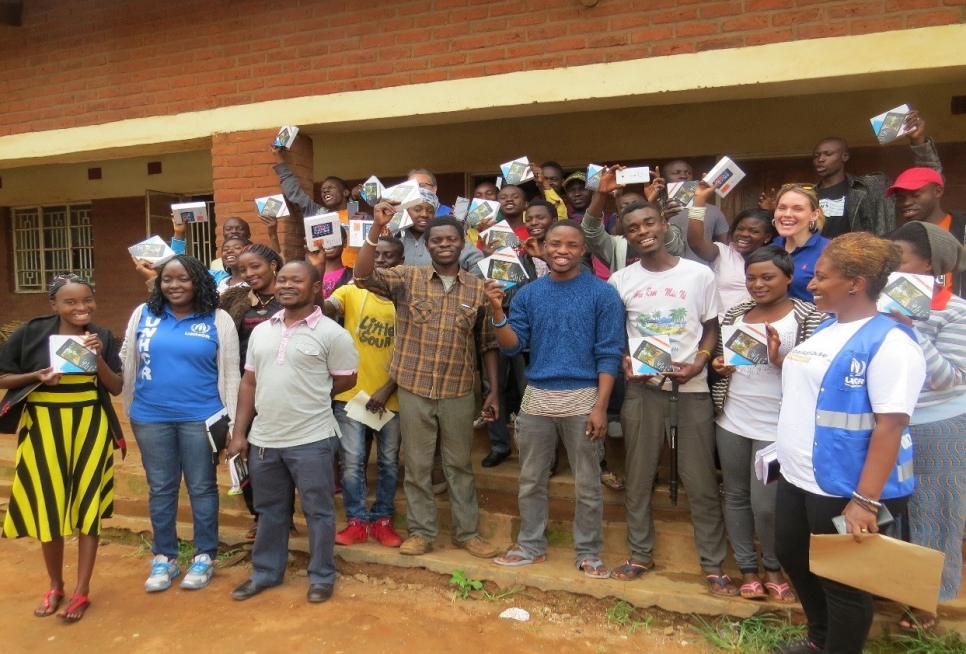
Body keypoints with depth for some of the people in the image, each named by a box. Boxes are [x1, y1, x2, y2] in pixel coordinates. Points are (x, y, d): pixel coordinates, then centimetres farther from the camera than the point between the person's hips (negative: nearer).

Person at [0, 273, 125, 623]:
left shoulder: (103, 337, -2)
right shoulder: (30, 333, -6)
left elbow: (116, 388, -2)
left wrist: (98, 357, -17)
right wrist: (38, 377, -18)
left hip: (90, 428, 1)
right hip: (43, 428, 0)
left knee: (88, 506, 5)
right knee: (47, 508, 7)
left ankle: (82, 591, 18)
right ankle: (55, 586, 29)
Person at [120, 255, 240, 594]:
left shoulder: (218, 320, -4)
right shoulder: (143, 315, 3)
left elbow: (230, 373, -2)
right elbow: (128, 363, 9)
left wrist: (230, 419, -3)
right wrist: (130, 410, 11)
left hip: (200, 417, -2)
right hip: (150, 418, 3)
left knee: (202, 487, 8)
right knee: (160, 488, 13)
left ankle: (204, 557, 21)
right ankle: (163, 558, 27)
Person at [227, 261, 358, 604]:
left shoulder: (331, 333, -9)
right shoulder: (261, 331, 8)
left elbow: (345, 381, -3)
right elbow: (249, 383, 11)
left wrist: (310, 395, 5)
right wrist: (239, 433, 7)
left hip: (311, 440, -5)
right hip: (263, 439, 5)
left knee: (318, 511, 8)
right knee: (269, 510, 19)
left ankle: (322, 576, 25)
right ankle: (266, 572, 36)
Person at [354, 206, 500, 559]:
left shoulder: (477, 288, 2)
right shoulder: (407, 278, -1)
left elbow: (487, 343, 6)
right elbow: (363, 276, -17)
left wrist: (493, 390, 2)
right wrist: (377, 228, -27)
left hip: (459, 392, 1)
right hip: (413, 389, 0)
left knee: (460, 465, 12)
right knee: (417, 465, 11)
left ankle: (467, 531, 27)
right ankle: (421, 531, 26)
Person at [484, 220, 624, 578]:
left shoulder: (602, 294, -5)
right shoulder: (528, 294, 5)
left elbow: (609, 354, -7)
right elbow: (512, 346, 0)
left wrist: (600, 406, -13)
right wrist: (497, 311, -15)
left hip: (582, 399, -3)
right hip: (537, 397, 4)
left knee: (587, 483, 9)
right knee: (531, 480, 14)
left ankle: (588, 553, 25)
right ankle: (531, 545, 31)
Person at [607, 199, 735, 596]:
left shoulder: (700, 274, 0)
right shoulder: (620, 280, 3)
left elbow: (711, 329, 5)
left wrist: (697, 365, -11)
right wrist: (625, 363, -10)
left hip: (692, 387, -1)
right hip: (642, 386, 2)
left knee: (700, 480, 4)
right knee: (638, 475, 9)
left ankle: (713, 563, 18)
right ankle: (640, 554, 25)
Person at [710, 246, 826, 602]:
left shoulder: (810, 316, -6)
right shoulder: (735, 313, 9)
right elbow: (719, 354, 19)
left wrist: (778, 356, -24)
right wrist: (718, 365, -3)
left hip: (776, 427, -5)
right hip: (731, 421, 5)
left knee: (765, 503, -1)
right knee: (736, 496, 12)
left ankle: (773, 567, 26)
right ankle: (747, 569, 29)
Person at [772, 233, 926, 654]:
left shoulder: (888, 341, -18)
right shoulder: (826, 329, 9)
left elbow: (890, 426, -25)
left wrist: (866, 500, -27)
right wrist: (777, 359, 12)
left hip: (844, 489, -9)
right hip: (796, 478, 9)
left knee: (842, 581, 9)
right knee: (792, 557, 23)